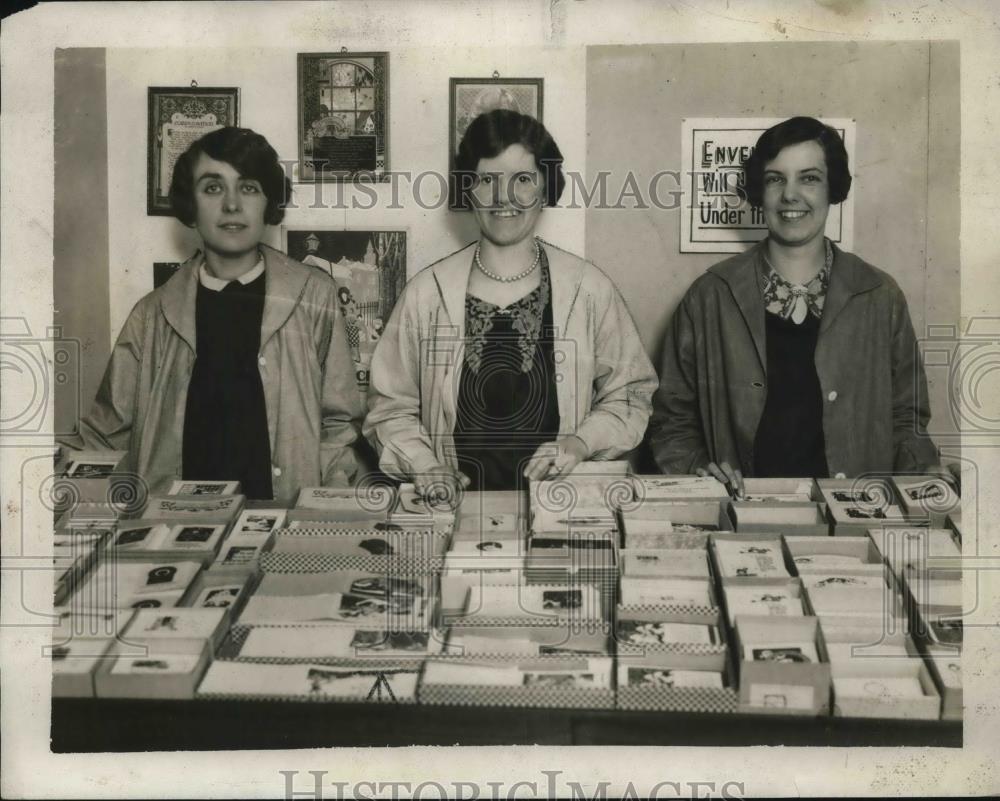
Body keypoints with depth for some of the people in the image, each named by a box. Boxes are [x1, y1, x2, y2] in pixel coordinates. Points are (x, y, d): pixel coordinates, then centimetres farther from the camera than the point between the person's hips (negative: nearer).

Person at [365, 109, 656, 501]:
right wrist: (424, 466, -7)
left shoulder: (590, 290, 3)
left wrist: (582, 442, -6)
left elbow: (629, 397, 10)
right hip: (456, 509, 1)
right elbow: (389, 407, 9)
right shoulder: (426, 293, 3)